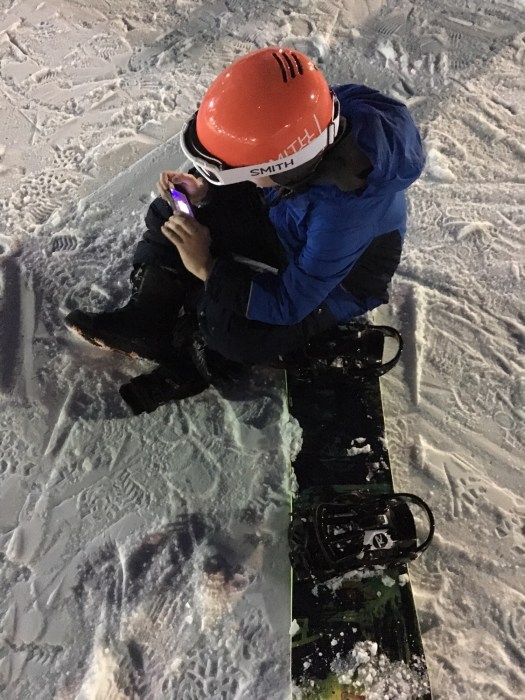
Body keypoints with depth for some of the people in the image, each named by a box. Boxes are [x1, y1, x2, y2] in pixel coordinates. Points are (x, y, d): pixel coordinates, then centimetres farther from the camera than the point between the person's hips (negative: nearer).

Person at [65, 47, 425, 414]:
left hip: (337, 279, -7)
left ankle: (199, 355, 4)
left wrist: (207, 267, -30)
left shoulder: (342, 209, -42)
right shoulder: (305, 121, -23)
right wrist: (204, 189, -19)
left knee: (232, 330, -32)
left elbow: (288, 304, -32)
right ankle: (148, 316, -2)